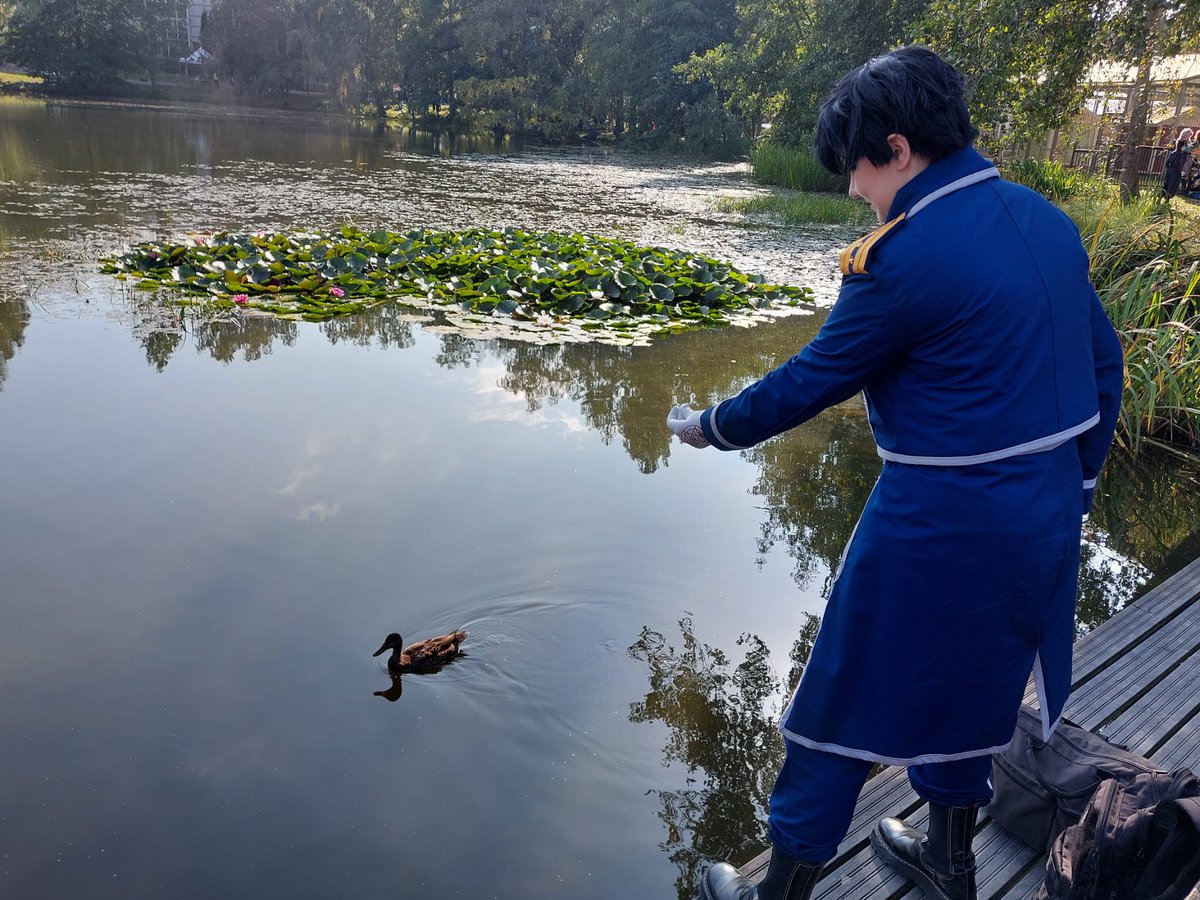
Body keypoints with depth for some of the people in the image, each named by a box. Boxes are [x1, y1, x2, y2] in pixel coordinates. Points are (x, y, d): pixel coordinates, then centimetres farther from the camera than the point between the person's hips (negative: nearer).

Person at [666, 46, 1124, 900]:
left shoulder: (905, 257, -22)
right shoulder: (1045, 219, 3)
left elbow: (807, 383, -14)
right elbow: (1104, 361, 9)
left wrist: (711, 428, 2)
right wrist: (1072, 485, 18)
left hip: (939, 532, -8)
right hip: (1045, 518, 8)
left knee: (846, 713, 9)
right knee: (968, 688, 27)